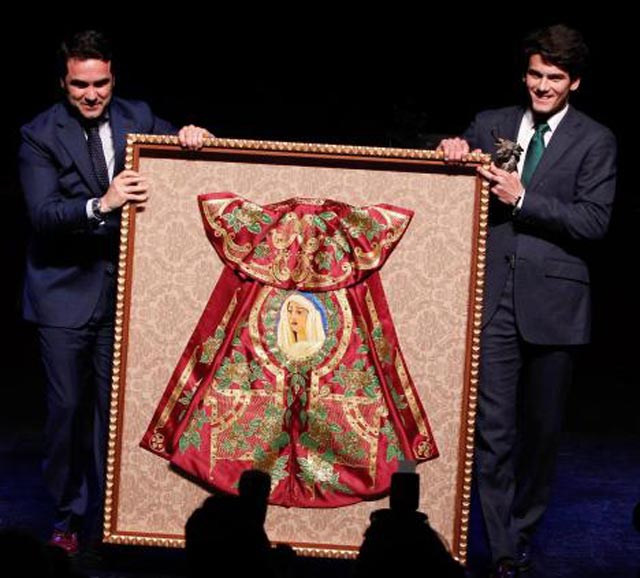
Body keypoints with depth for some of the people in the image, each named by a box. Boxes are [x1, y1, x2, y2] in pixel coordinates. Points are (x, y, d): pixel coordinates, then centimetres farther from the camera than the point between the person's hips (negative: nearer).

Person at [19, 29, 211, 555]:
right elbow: (42, 213, -18)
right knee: (68, 407, 1)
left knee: (115, 408, 3)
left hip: (123, 289, 3)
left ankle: (106, 519, 13)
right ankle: (67, 518, 16)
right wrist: (100, 205, -35)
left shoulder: (137, 118, 4)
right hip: (67, 291, -3)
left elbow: (182, 149, 13)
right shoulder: (40, 135, -7)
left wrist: (194, 136, -12)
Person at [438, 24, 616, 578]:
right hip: (493, 297, 1)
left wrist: (522, 198, -16)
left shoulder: (595, 141, 2)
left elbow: (594, 221, -8)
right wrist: (453, 153, -5)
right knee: (492, 426, -4)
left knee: (542, 426, 11)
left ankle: (523, 531, 29)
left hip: (552, 300, -1)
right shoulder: (490, 125, 11)